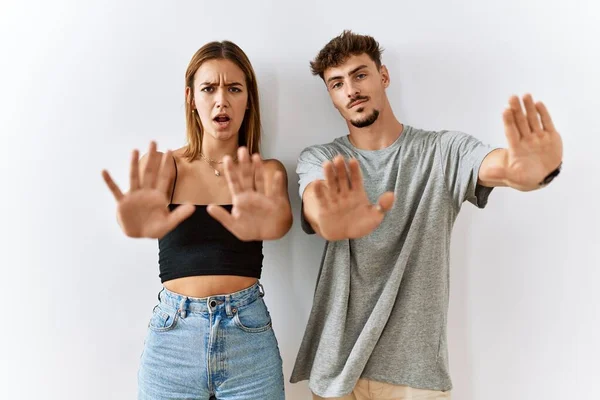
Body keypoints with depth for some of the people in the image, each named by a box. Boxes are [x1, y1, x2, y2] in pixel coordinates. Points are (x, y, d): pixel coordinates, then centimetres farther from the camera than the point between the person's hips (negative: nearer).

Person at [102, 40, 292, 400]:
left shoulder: (268, 171, 1)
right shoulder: (167, 166, 1)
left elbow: (282, 216, -20)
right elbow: (138, 204, -20)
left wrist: (268, 223, -44)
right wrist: (134, 220, -44)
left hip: (249, 334, 0)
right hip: (172, 334, 0)